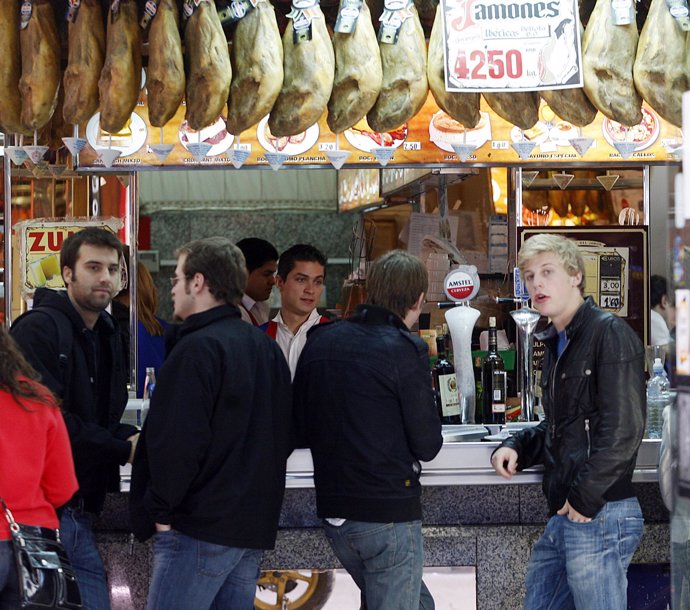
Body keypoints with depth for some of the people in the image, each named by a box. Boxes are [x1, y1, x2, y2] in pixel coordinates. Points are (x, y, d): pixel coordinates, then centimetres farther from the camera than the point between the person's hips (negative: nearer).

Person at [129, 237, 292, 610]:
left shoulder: (196, 349, -13)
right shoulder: (265, 348, 14)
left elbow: (178, 442, -20)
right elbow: (283, 435, 19)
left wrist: (161, 509, -9)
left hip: (200, 527, -9)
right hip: (254, 524, 9)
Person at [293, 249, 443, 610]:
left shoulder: (320, 341, 7)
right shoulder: (405, 350, -12)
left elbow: (302, 431, 12)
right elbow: (427, 445, -10)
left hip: (333, 510, 7)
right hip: (388, 512, -7)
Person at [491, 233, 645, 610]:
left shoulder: (609, 334, -10)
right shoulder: (556, 345, 20)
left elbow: (623, 429, -18)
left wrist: (584, 497, -17)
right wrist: (516, 448, 10)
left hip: (599, 517, -9)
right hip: (563, 518, 9)